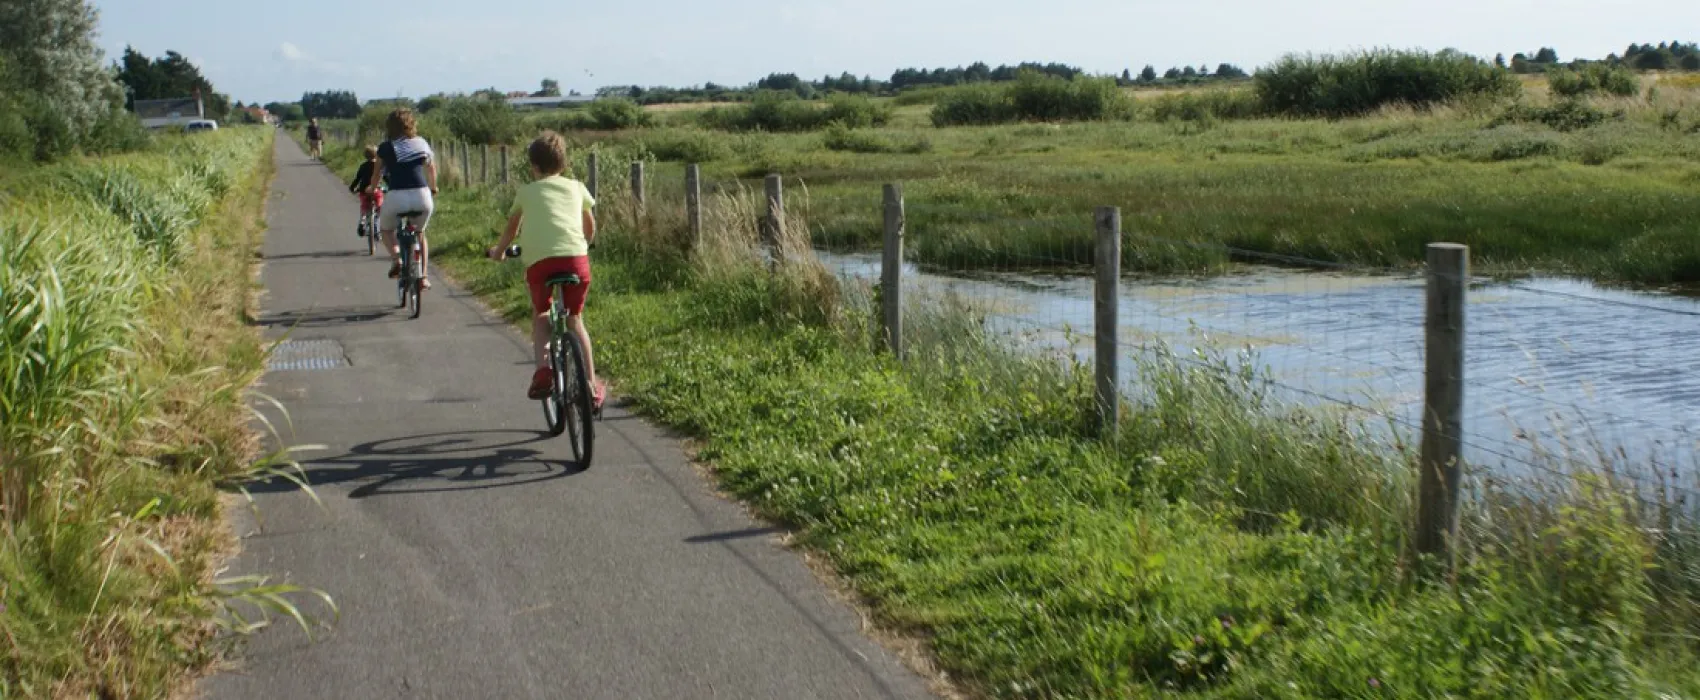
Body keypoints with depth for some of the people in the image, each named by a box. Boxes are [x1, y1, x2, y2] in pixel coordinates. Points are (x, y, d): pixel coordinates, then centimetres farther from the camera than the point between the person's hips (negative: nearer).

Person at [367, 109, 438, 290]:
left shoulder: (385, 148, 5)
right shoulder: (421, 143, 12)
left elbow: (376, 174, 15)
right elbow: (431, 168, 26)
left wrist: (371, 189, 36)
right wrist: (433, 188, 44)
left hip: (396, 197, -2)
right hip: (422, 196, 2)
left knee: (386, 229, 26)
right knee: (420, 234, 26)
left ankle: (396, 257, -1)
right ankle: (423, 276, 17)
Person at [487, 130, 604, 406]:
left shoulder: (526, 192, 19)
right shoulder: (576, 188, 22)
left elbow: (512, 228, 32)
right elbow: (590, 226, 33)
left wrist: (499, 251, 51)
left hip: (539, 260, -1)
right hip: (576, 259, 1)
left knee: (540, 316, 23)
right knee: (574, 319, 21)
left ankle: (543, 368, -3)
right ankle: (590, 384, 14)